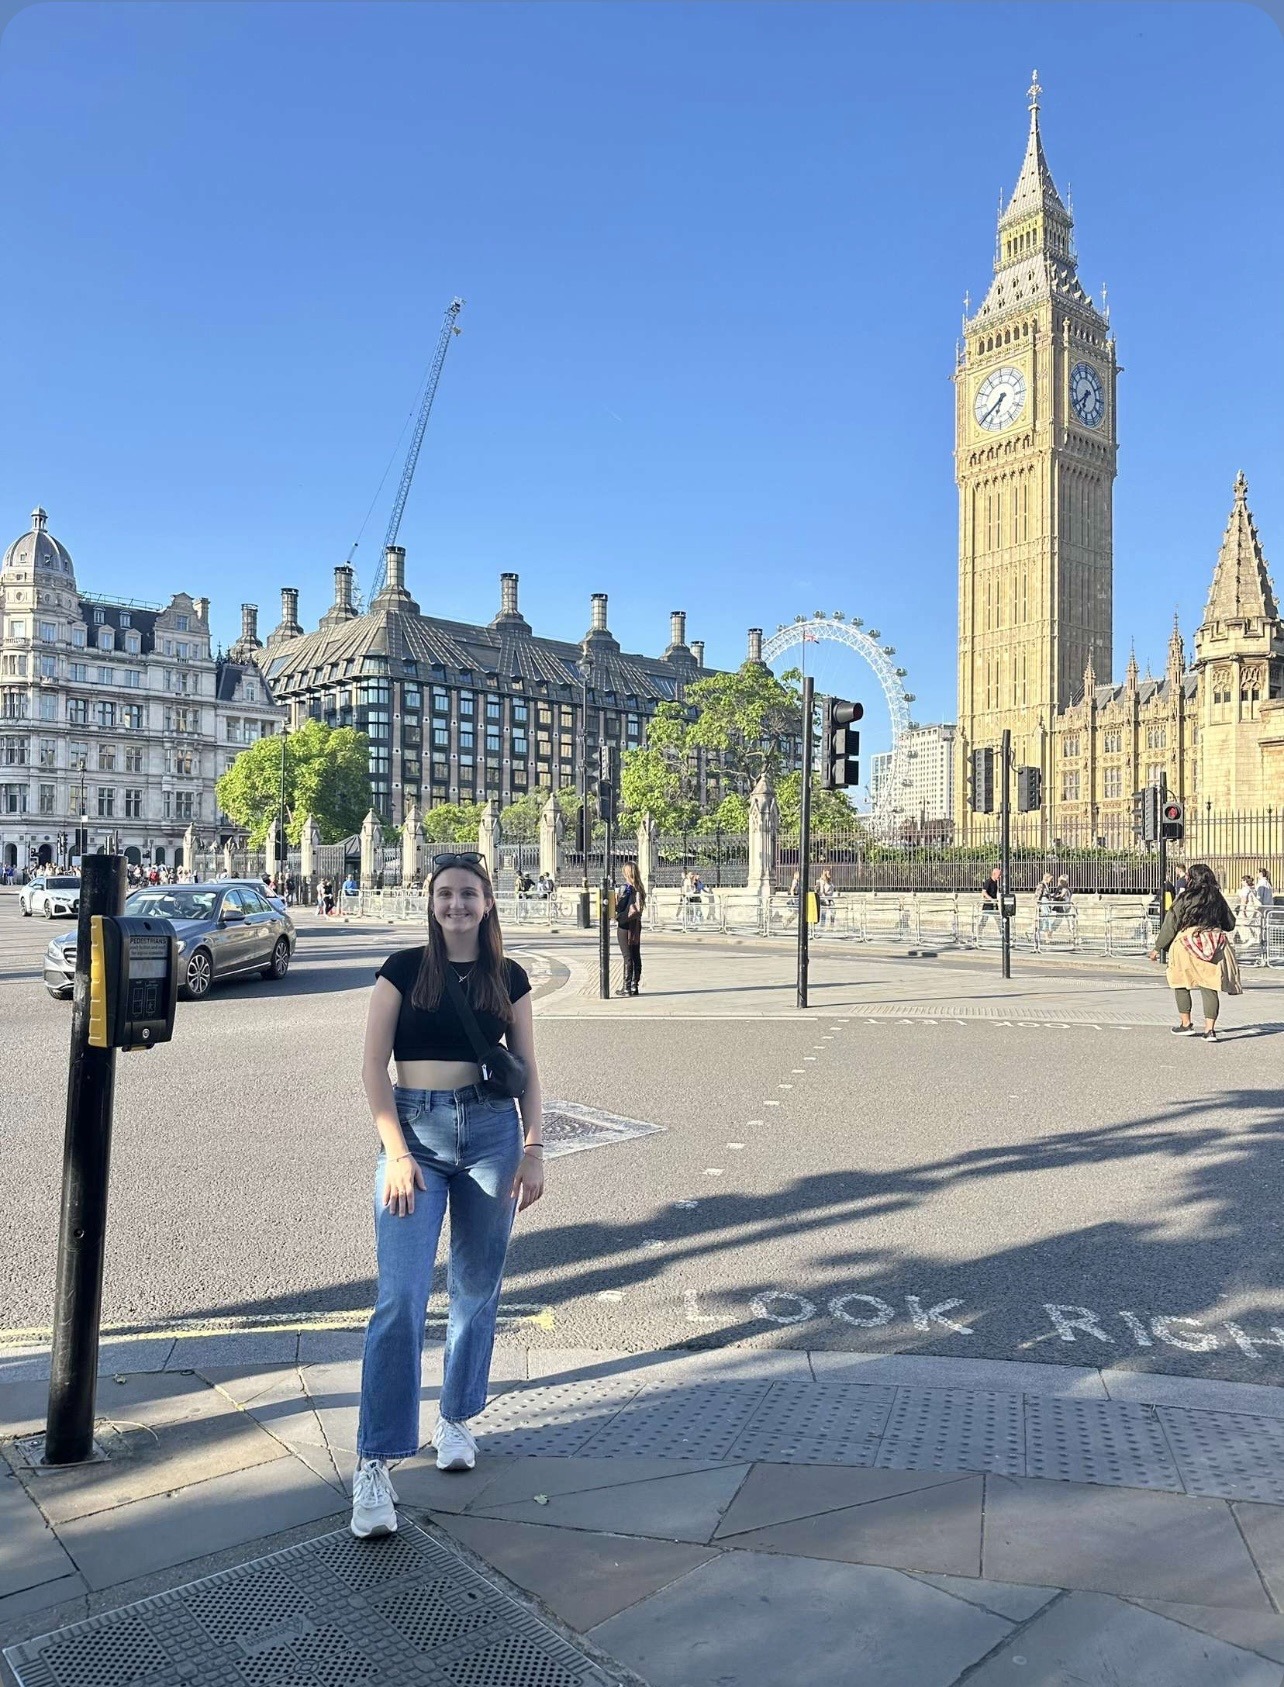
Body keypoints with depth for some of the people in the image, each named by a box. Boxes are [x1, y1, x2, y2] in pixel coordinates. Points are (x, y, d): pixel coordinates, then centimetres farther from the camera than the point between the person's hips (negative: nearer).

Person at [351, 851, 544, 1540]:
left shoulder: (508, 977, 6)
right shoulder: (404, 969, 0)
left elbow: (527, 1069, 9)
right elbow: (373, 1065, -3)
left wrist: (533, 1150, 1)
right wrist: (396, 1151, -12)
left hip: (490, 1131, 2)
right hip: (414, 1131, -2)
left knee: (476, 1289, 12)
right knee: (400, 1297, -9)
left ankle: (456, 1420, 33)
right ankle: (375, 1465, -1)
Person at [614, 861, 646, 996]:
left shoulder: (625, 887, -13)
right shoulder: (640, 888, 6)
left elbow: (620, 907, -14)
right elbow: (640, 908, 10)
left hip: (625, 925, -6)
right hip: (637, 925, 6)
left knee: (627, 957, -4)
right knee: (636, 956, 9)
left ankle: (627, 987, -2)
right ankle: (634, 986, 13)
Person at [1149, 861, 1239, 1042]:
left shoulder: (1185, 898, -6)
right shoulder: (1218, 899, 6)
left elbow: (1170, 925, -4)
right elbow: (1230, 924, 17)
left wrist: (1158, 947, 4)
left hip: (1186, 941, -3)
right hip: (1214, 944, 3)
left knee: (1181, 983, 12)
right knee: (1209, 987, 1)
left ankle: (1186, 1024, 16)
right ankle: (1209, 1029, -7)